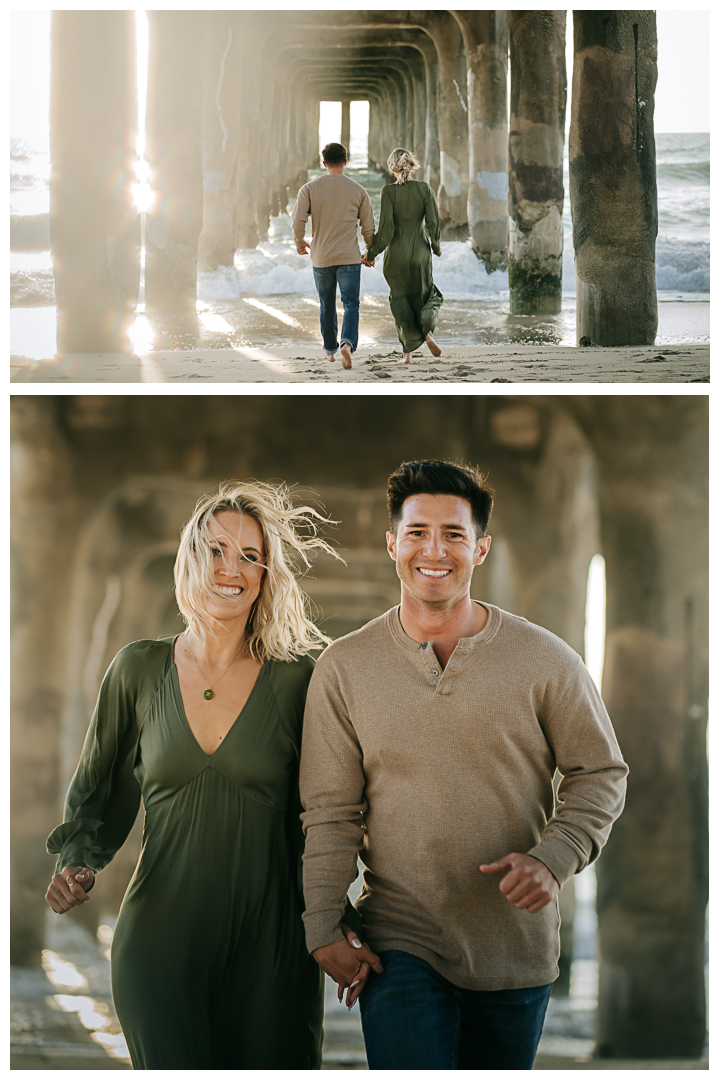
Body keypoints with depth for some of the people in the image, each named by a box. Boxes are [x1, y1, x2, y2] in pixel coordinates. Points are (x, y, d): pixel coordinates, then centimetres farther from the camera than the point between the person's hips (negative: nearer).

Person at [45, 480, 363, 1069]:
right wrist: (77, 865, -2)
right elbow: (98, 793, 16)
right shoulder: (138, 670, 4)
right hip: (161, 939, 1)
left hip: (270, 949, 0)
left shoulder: (297, 678, -1)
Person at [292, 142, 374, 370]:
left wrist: (299, 242, 10)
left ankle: (330, 349, 31)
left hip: (321, 257, 1)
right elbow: (368, 227, 3)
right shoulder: (358, 190, 0)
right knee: (351, 304, -2)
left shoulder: (309, 188, -2)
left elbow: (298, 220, -10)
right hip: (349, 257, -1)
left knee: (327, 305, 18)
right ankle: (348, 343, -27)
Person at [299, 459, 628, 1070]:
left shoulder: (546, 661, -3)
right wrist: (324, 928, -5)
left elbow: (601, 774, 4)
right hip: (399, 944, -1)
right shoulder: (344, 667, -1)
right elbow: (330, 810, 1)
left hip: (517, 949, 1)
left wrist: (554, 859, -13)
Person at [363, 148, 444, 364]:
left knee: (400, 300, 13)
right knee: (424, 294, 20)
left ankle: (408, 351, 8)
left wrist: (371, 253, -2)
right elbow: (433, 223, -6)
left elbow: (385, 229, -13)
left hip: (396, 252, -1)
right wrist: (436, 246, 12)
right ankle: (427, 331, -8)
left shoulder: (388, 191, -10)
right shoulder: (425, 189, -5)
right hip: (420, 252, 1)